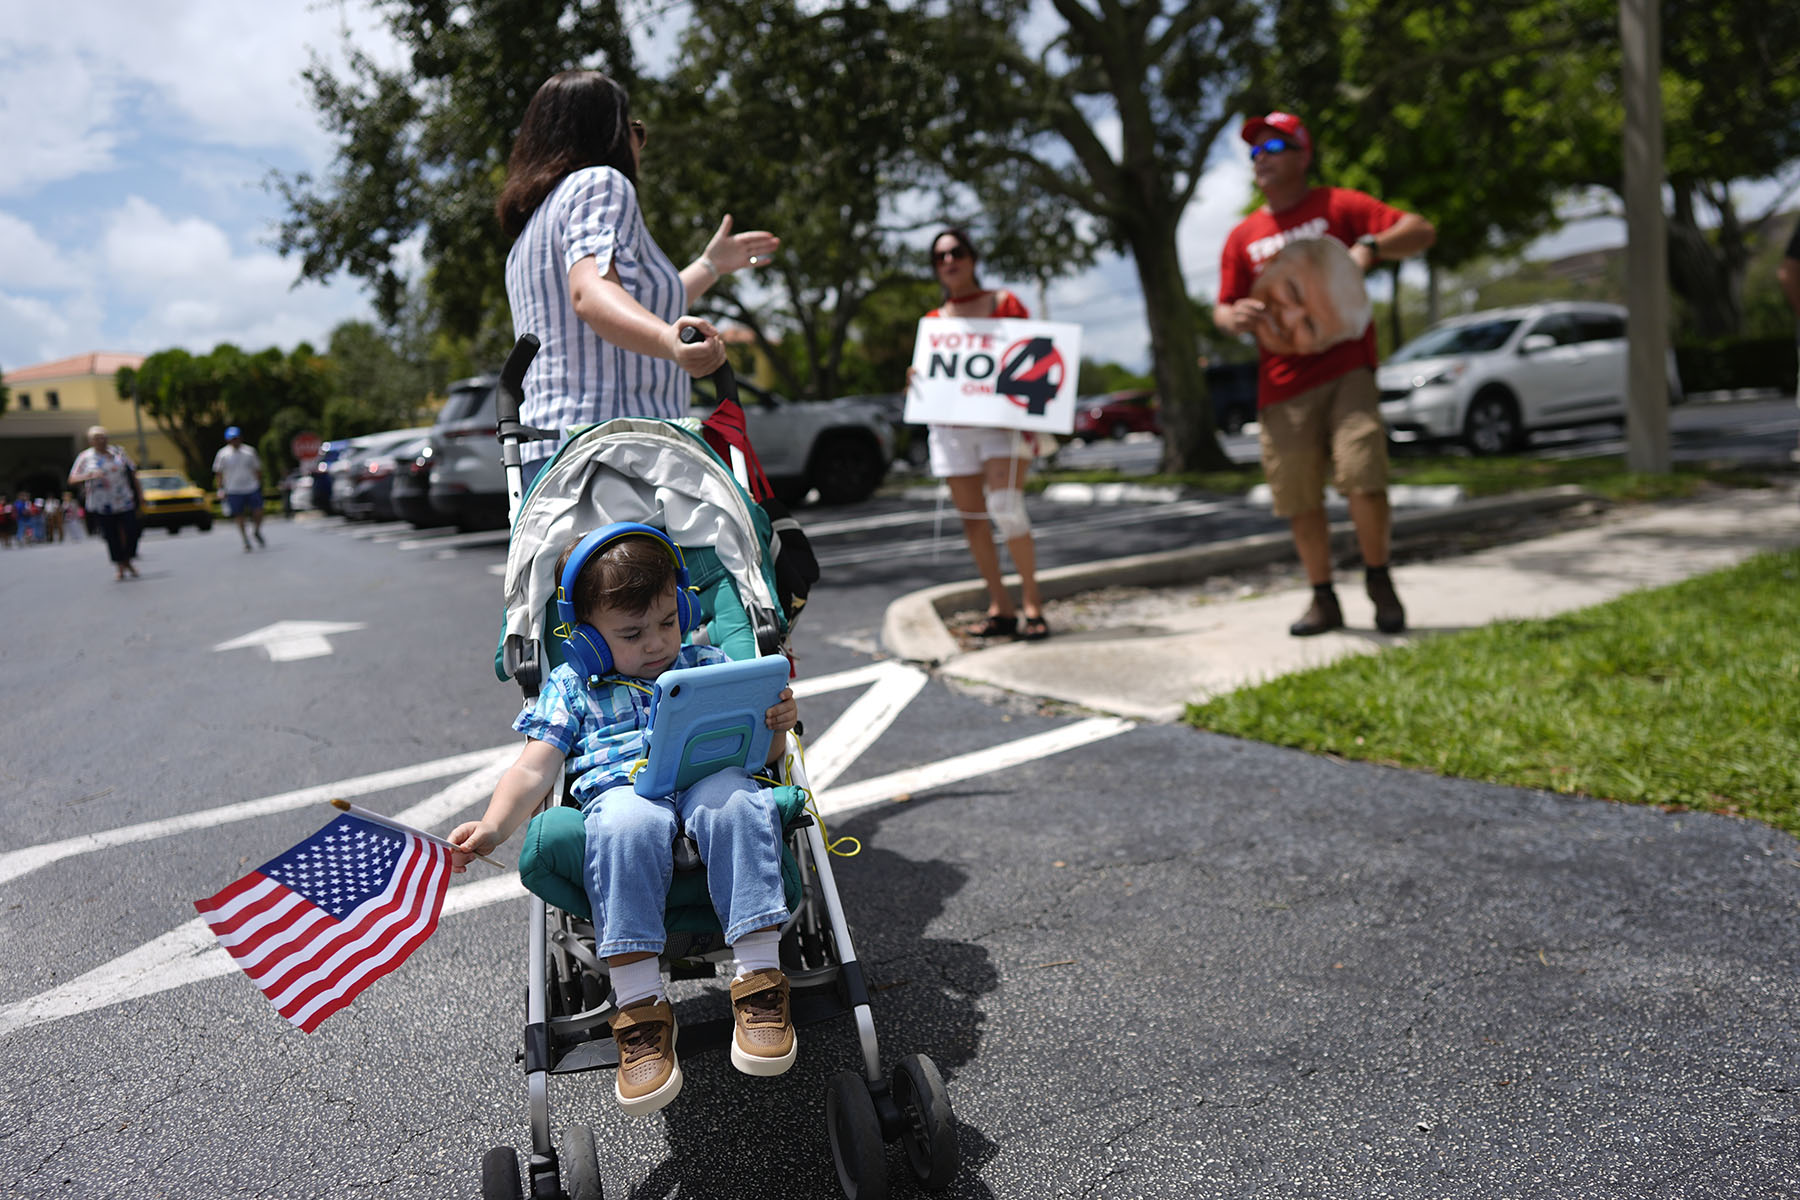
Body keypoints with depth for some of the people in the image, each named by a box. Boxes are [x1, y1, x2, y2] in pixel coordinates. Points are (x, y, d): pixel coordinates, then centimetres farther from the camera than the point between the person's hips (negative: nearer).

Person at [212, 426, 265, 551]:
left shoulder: (249, 452, 2)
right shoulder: (222, 454, -2)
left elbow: (257, 470, 11)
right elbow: (218, 473, 4)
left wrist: (259, 486, 10)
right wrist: (221, 490, -3)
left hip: (252, 489, 1)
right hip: (234, 492, -1)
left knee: (258, 513, -5)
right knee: (239, 518, 1)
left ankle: (257, 531, 25)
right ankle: (246, 543, 13)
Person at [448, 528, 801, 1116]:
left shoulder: (710, 665, 24)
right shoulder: (571, 686, 22)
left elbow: (760, 753, 21)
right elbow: (534, 769, 11)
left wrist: (777, 726, -3)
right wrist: (492, 827, -7)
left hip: (707, 776, 1)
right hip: (621, 788, -1)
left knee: (736, 801, -37)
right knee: (627, 825, -39)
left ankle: (759, 977, -34)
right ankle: (639, 1006, -36)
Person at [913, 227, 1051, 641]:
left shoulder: (1005, 303, 7)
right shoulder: (933, 320, 15)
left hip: (1003, 421, -4)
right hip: (951, 425, 4)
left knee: (1005, 506, -20)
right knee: (971, 517, 1)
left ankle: (1032, 603, -8)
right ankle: (1000, 609, 9)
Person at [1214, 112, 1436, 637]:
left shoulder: (1338, 206, 5)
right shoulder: (1243, 236, 14)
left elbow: (1422, 231, 0)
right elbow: (1223, 308, 15)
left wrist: (1369, 247, -18)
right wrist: (1234, 317, -10)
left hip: (1347, 369, -3)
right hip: (1283, 384, 3)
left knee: (1363, 479, -16)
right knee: (1298, 500, 3)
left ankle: (1378, 578, 8)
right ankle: (1323, 599, 18)